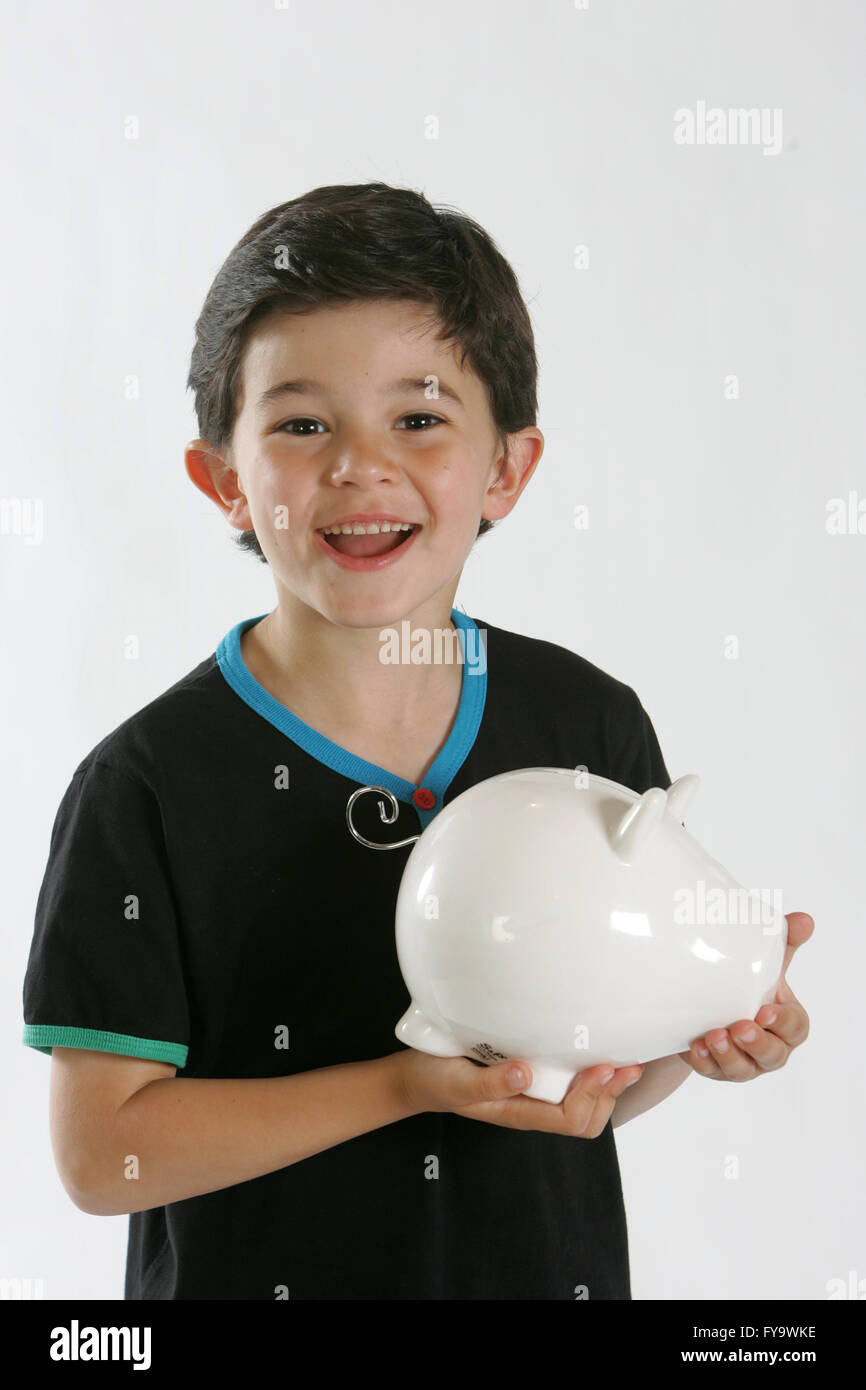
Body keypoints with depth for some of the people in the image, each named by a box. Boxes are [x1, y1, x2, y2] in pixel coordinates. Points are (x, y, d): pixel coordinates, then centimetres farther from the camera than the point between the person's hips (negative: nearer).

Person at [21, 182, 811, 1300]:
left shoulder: (593, 723, -7)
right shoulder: (150, 784, -19)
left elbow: (606, 1090, 3)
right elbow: (100, 1149, -17)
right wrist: (410, 1084, -24)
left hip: (555, 1270, 3)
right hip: (261, 1275, -2)